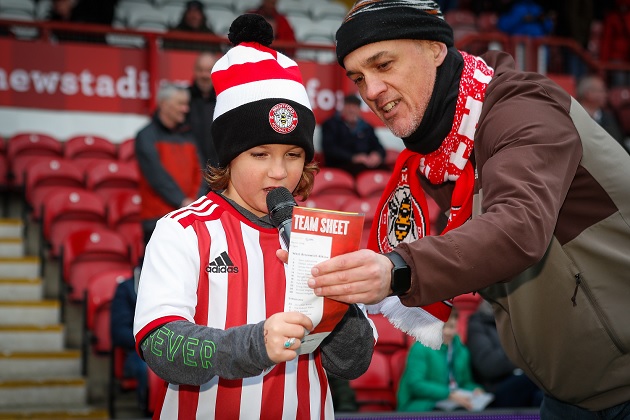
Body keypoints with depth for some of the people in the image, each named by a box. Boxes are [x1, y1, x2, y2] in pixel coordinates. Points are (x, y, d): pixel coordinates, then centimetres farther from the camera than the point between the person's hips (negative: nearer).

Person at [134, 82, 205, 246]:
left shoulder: (187, 135, 15)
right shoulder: (147, 136, -1)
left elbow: (199, 172, 9)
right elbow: (156, 174, -11)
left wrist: (197, 201, -9)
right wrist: (182, 201, -17)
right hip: (158, 217, -5)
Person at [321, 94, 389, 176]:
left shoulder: (366, 127, 24)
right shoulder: (330, 124, 11)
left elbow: (378, 147, 22)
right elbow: (329, 148, -3)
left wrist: (377, 155, -5)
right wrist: (353, 157, -17)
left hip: (367, 163, 4)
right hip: (340, 165, -4)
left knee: (384, 168, -29)